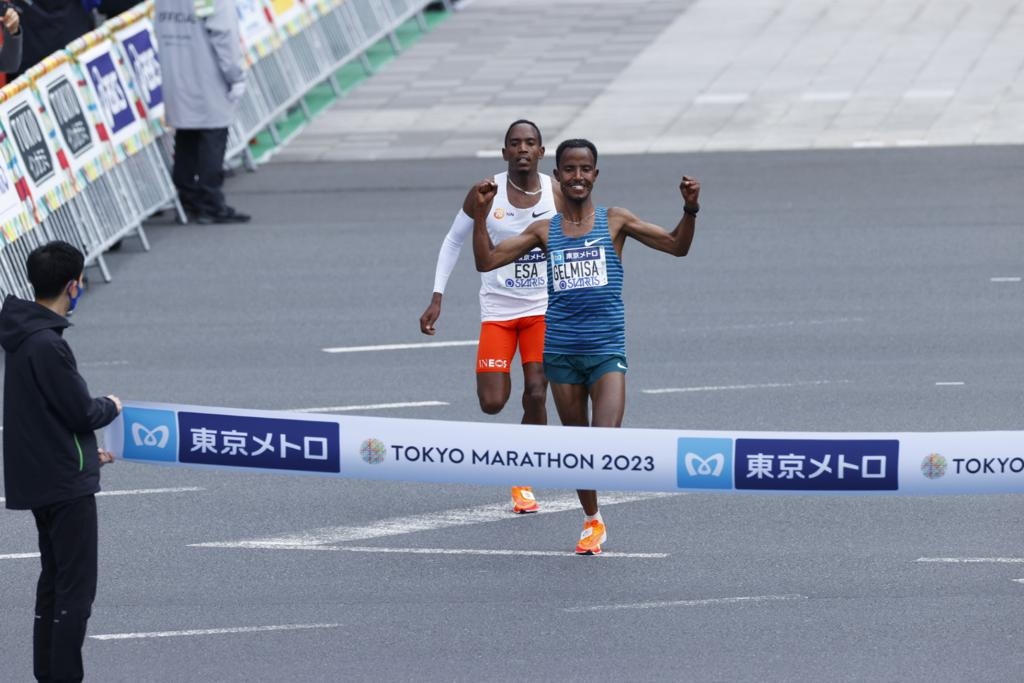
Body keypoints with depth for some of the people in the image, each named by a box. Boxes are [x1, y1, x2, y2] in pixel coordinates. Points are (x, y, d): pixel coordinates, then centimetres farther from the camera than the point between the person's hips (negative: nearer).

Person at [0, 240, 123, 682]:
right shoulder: (47, 345, -21)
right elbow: (81, 411, -19)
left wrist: (85, 452, 20)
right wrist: (111, 408, 1)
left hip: (39, 480, 10)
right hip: (66, 484, -10)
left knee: (55, 581, 17)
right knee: (76, 586, -6)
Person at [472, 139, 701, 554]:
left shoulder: (614, 222, 2)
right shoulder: (545, 231, 7)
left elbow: (677, 246, 2)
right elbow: (487, 261, 5)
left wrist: (690, 209, -16)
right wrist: (480, 213, -7)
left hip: (606, 348, -2)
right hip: (561, 349, 2)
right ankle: (592, 521, 26)